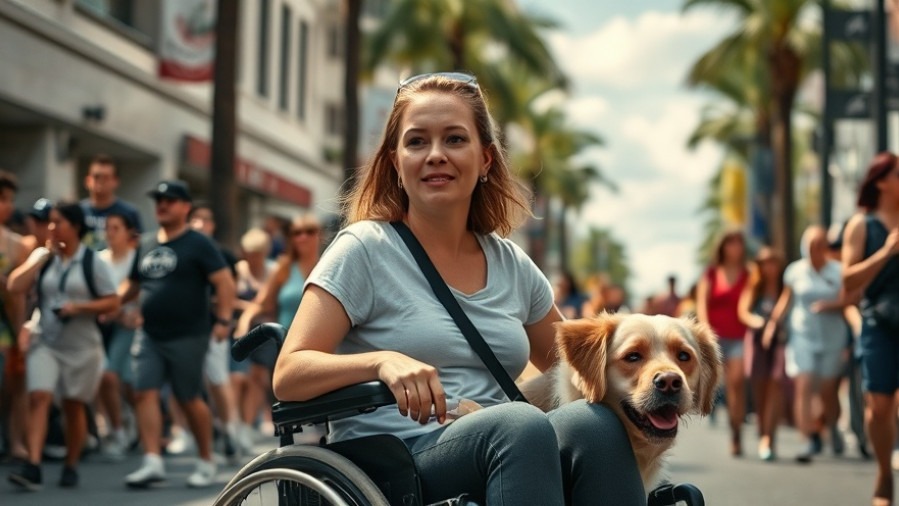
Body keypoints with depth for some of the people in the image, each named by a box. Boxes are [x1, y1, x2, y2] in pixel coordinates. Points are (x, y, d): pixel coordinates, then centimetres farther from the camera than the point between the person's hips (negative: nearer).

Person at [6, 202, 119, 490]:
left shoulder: (93, 262, -2)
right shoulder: (42, 257, 6)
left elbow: (112, 302, -3)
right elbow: (15, 287, -6)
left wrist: (79, 306, -17)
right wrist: (43, 256, -6)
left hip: (81, 345, -1)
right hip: (45, 342, 2)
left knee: (74, 406, 8)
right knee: (38, 399, -15)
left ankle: (70, 467, 22)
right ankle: (32, 466, -20)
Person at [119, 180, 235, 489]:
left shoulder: (198, 244, -4)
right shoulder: (146, 245, 14)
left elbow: (224, 282, -10)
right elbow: (132, 284, 22)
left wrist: (223, 319, -19)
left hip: (187, 336, -5)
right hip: (149, 335, 6)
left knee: (188, 400, 2)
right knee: (144, 394, -8)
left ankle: (206, 462, 17)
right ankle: (153, 462, -10)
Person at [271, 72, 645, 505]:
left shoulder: (511, 264, 15)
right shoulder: (364, 249, 0)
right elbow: (287, 376, -8)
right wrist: (383, 361, -28)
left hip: (508, 454, 5)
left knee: (595, 421, -28)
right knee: (520, 423, -34)